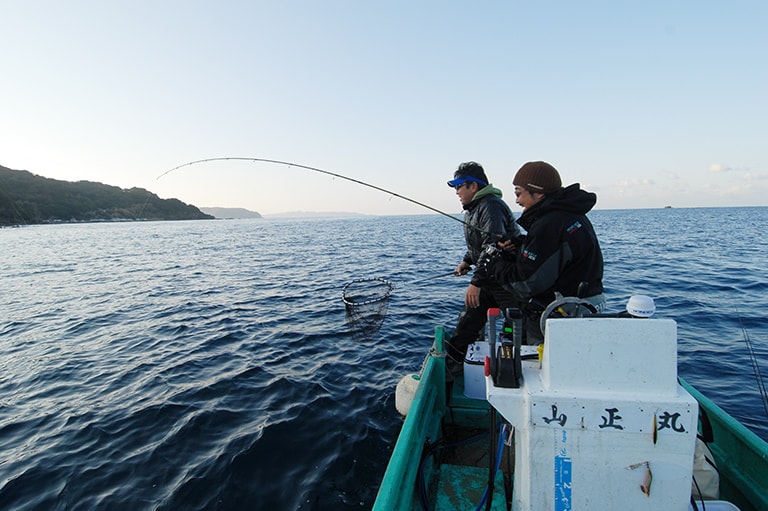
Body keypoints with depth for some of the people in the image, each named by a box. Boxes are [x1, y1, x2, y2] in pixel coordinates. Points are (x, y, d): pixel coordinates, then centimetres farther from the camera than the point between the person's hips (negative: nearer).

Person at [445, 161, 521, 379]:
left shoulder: (491, 206, -19)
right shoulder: (472, 209, 14)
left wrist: (476, 282, -31)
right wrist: (467, 261, 14)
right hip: (487, 279, 10)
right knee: (467, 323, 9)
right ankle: (451, 367, 18)